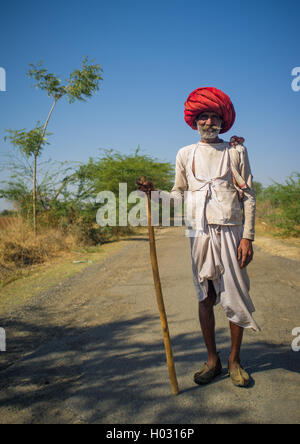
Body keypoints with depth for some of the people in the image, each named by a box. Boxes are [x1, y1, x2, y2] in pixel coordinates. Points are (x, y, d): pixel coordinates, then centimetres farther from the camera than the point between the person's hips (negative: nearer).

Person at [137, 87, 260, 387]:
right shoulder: (185, 154, 12)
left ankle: (234, 360, 17)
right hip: (199, 232, 2)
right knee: (205, 298, 6)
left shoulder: (235, 151, 7)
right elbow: (179, 193, 16)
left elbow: (248, 196, 3)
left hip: (230, 231, -1)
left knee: (235, 297, 0)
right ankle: (212, 360, 20)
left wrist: (248, 237, -5)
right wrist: (155, 193, -3)